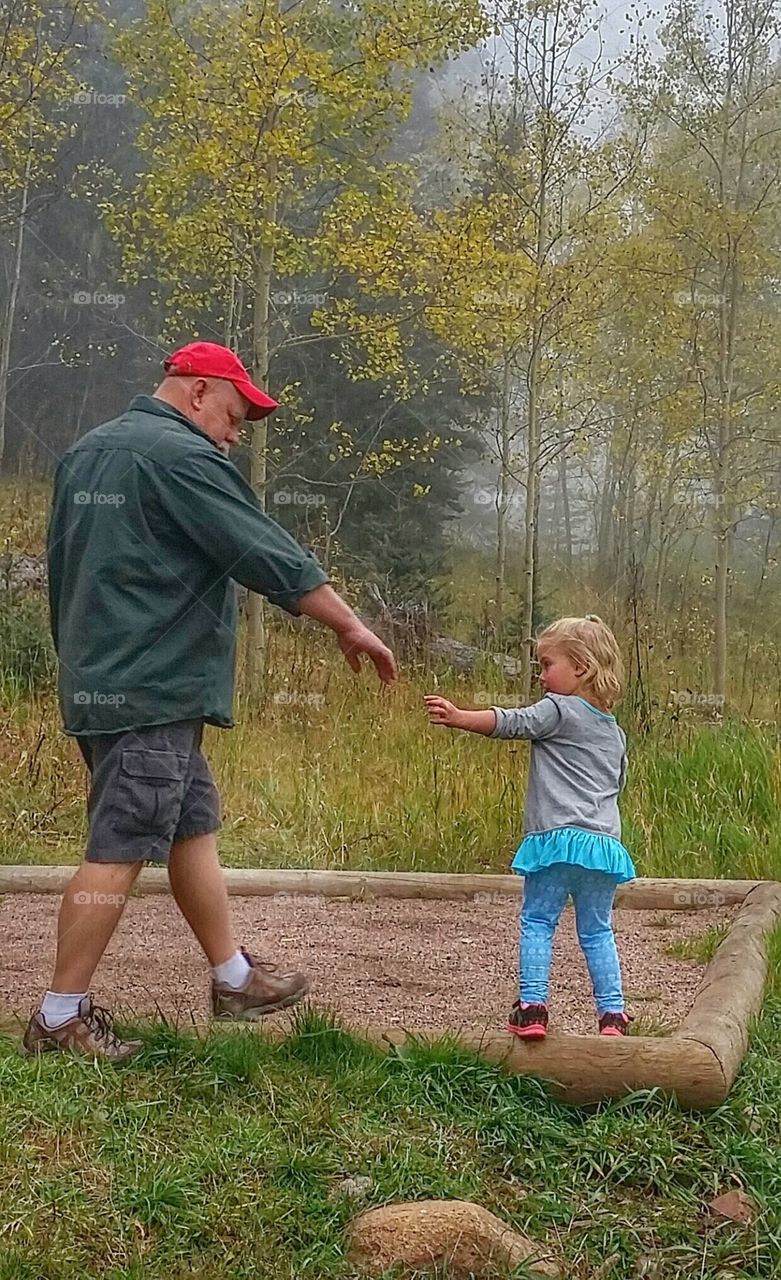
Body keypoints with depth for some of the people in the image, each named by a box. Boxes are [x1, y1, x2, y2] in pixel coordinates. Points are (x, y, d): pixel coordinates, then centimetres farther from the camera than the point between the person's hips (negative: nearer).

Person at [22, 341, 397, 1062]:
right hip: (153, 691, -10)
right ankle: (61, 1019, -2)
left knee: (194, 830, 15)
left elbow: (61, 570, 24)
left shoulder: (86, 453, 17)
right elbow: (275, 559, -13)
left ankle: (234, 980, 24)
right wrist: (352, 628, -4)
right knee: (120, 852, -7)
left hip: (99, 680, 10)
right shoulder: (184, 458, -12)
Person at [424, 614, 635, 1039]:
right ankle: (612, 1013, 9)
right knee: (596, 930, 12)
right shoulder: (614, 731, 20)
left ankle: (532, 1007, -3)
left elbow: (511, 722, -15)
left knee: (537, 923, 1)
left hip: (557, 837, -6)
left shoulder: (559, 710, -3)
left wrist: (458, 717, -22)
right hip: (603, 840, 6)